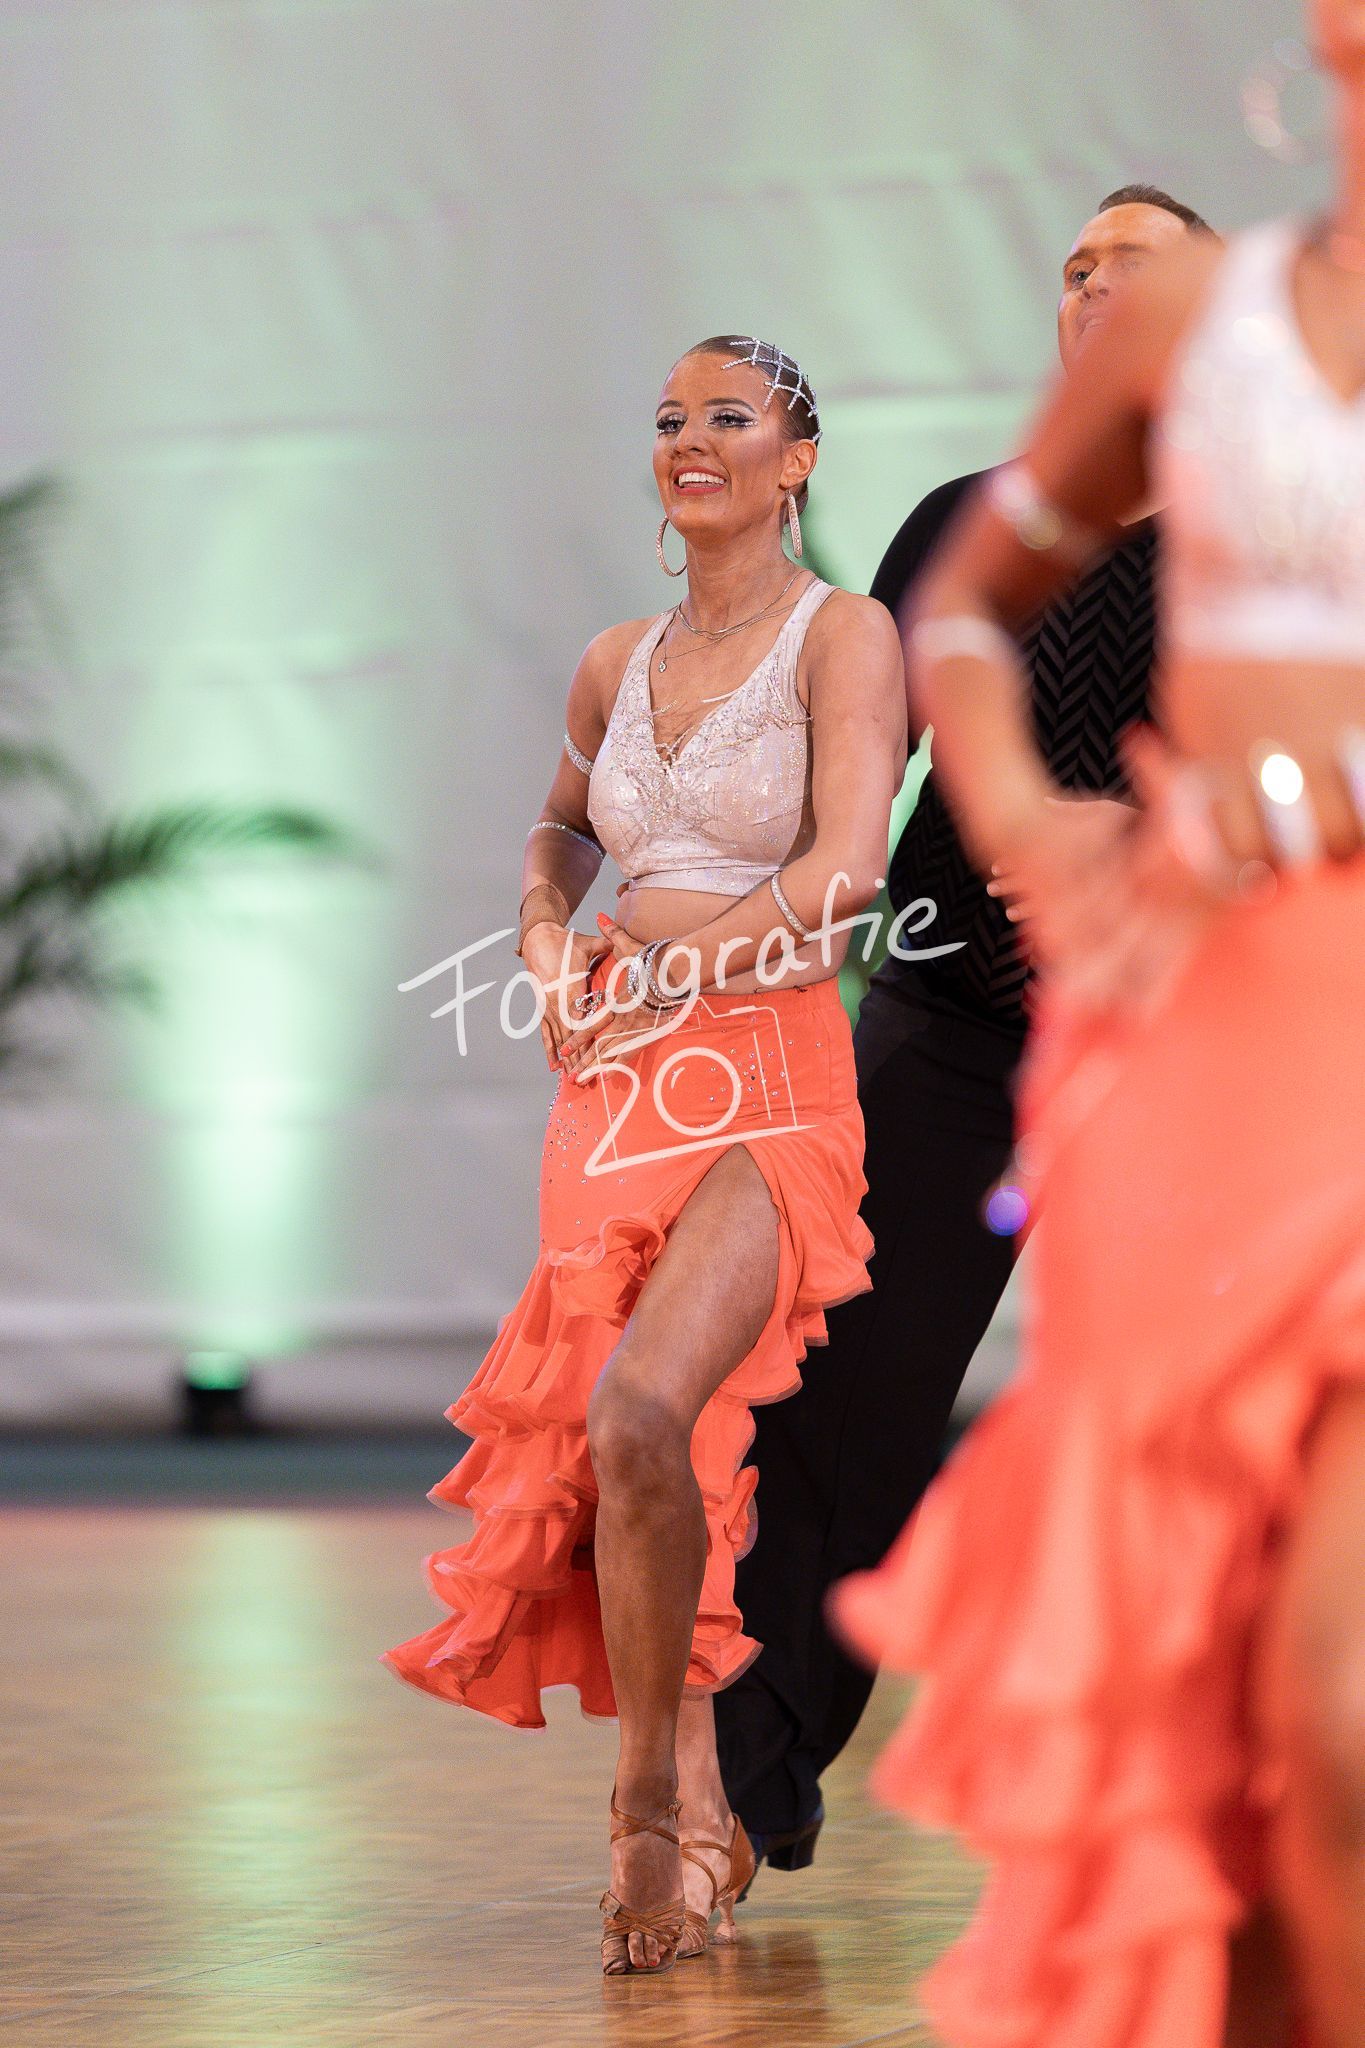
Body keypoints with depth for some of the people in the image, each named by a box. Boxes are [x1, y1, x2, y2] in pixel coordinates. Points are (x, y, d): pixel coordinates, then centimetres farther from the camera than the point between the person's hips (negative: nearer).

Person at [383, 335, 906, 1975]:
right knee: (614, 1453, 6)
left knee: (639, 1414, -26)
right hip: (619, 1092, 6)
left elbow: (847, 876, -15)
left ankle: (643, 1807, -11)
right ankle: (699, 1823, 20)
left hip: (770, 1087, -6)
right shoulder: (617, 665, 14)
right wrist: (549, 949, 12)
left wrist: (655, 977, -10)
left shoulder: (842, 638, -3)